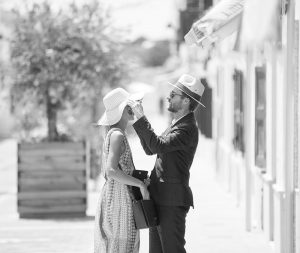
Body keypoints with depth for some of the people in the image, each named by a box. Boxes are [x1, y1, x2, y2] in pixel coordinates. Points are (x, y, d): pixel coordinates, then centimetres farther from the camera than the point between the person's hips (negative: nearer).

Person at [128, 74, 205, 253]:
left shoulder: (188, 128, -15)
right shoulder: (177, 125, 19)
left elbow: (159, 146, -26)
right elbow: (150, 149, 20)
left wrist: (141, 118, -23)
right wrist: (139, 119, 11)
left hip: (172, 201, -10)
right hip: (160, 198, 10)